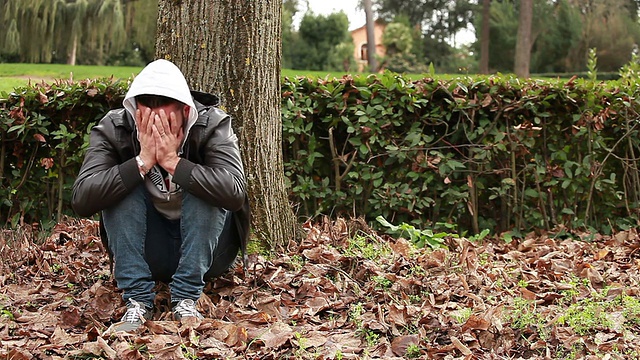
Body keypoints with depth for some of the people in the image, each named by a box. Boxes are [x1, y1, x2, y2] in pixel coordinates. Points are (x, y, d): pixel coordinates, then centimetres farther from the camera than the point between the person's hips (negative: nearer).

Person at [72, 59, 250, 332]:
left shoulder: (213, 125, -18)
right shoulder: (112, 129, -14)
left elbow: (235, 194, -34)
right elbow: (81, 201, -28)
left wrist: (173, 162, -37)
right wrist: (143, 161, -34)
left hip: (205, 248, -1)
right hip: (146, 253, 1)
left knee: (201, 187, -27)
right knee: (121, 187, -22)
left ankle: (187, 300, -22)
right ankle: (138, 301, -21)